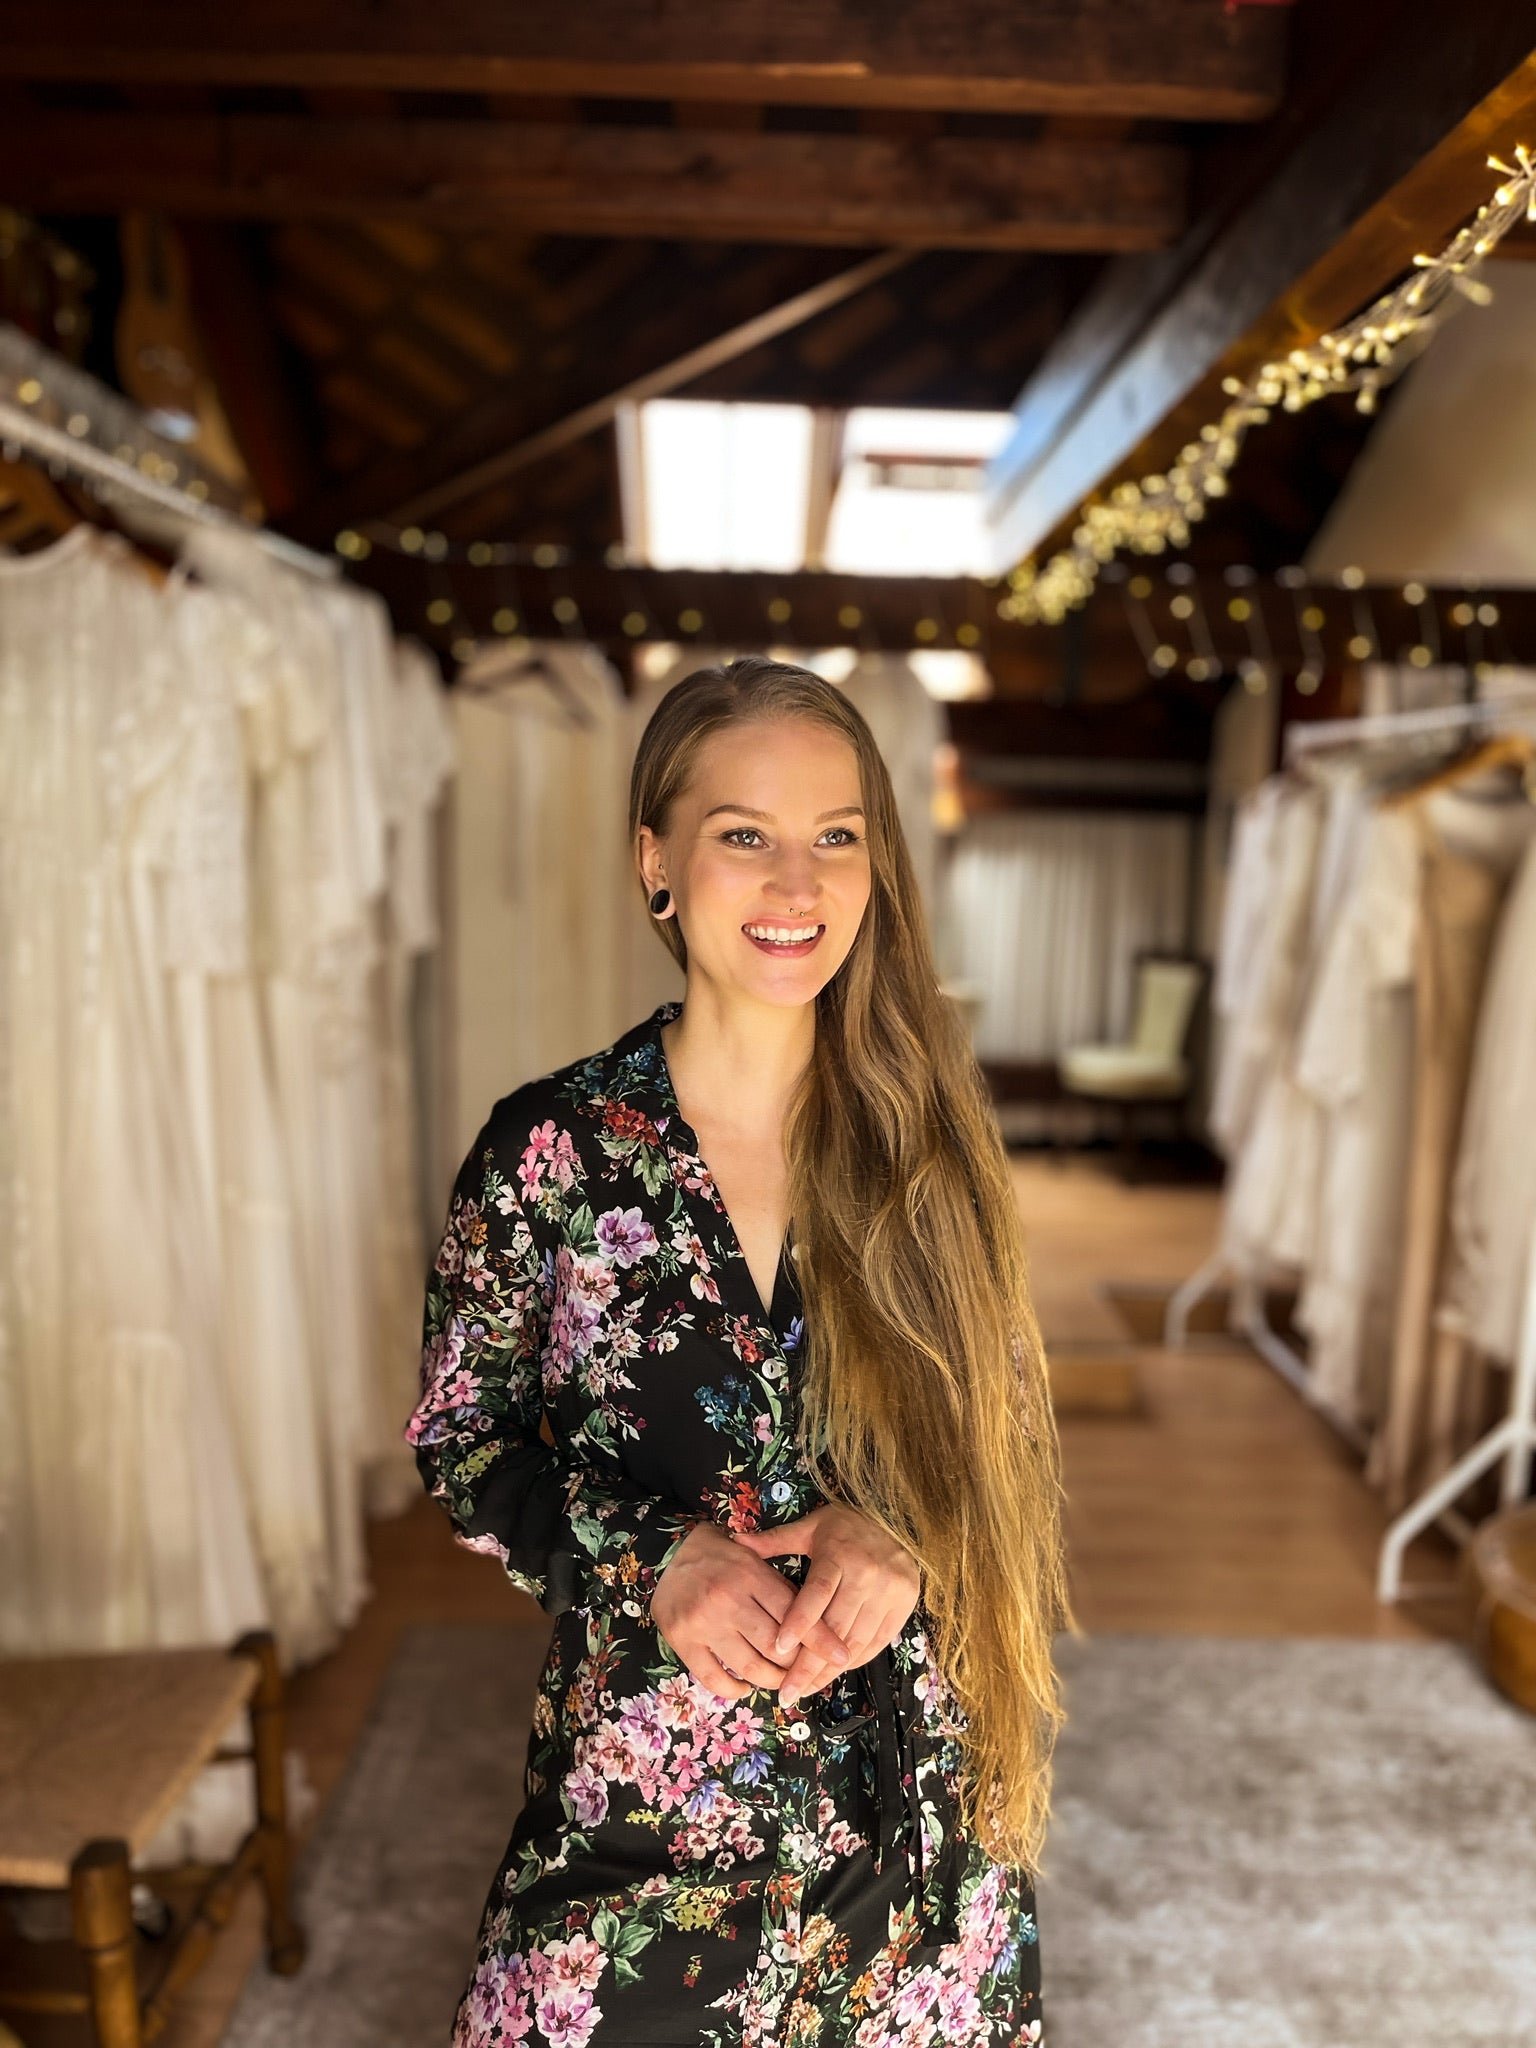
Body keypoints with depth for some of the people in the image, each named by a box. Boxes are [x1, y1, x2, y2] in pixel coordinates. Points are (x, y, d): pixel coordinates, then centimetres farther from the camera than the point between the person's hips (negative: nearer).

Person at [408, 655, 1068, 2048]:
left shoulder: (932, 1144, -7)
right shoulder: (550, 1150, -12)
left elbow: (1005, 1440, 2)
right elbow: (461, 1445, -3)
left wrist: (907, 1535, -18)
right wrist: (651, 1561, -18)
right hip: (639, 1785, -1)